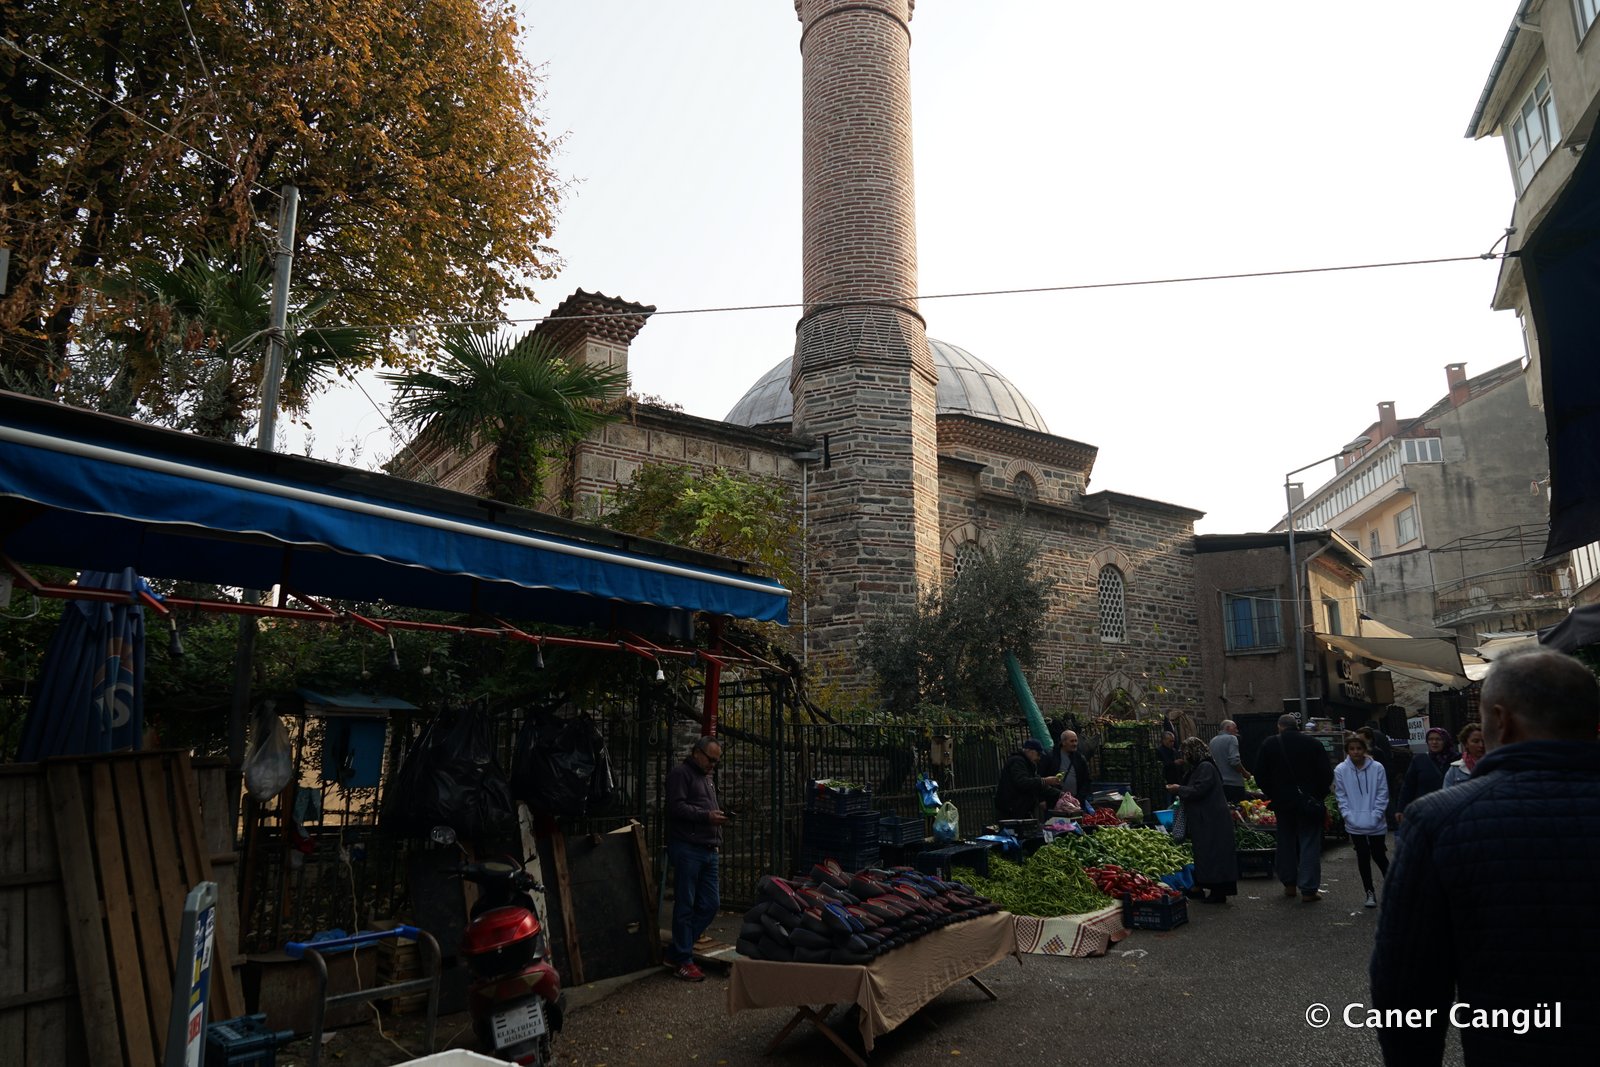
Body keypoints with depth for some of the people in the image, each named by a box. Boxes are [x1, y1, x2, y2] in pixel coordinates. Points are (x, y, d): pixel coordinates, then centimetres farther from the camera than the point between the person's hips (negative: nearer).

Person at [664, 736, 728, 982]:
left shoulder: (707, 778, 24)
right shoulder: (680, 773, -5)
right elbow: (677, 807, -17)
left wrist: (719, 816, 14)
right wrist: (707, 816, -20)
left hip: (708, 850, 9)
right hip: (687, 849, -9)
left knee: (710, 904, 8)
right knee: (685, 906, -2)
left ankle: (675, 953, 19)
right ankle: (682, 961, 8)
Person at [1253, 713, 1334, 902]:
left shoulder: (1268, 745, -2)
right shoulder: (1312, 744, -4)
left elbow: (1260, 775, 0)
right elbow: (1326, 774, -3)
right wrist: (1318, 795, 9)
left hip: (1282, 801, 1)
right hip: (1308, 801, -1)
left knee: (1286, 841, 15)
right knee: (1309, 843, 2)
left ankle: (1289, 884, 20)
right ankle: (1308, 889, -1)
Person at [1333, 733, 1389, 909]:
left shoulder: (1377, 768, -7)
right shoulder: (1340, 770, -4)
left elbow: (1382, 794, -3)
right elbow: (1341, 796, 1)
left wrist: (1375, 815, -9)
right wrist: (1348, 815, -8)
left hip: (1376, 823, -1)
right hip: (1355, 824, 1)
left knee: (1378, 855, 7)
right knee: (1363, 857, 8)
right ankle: (1370, 892, 19)